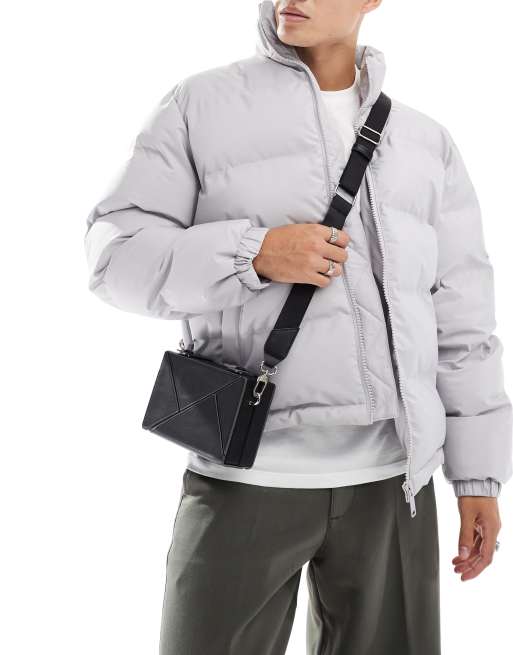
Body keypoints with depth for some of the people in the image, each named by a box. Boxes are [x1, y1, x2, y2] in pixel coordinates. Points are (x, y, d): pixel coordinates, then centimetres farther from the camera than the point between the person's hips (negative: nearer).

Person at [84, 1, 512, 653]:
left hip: (394, 478, 3)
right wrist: (252, 253, -15)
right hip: (246, 474, -2)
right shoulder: (199, 103, 5)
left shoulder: (426, 143, 12)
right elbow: (116, 253, -1)